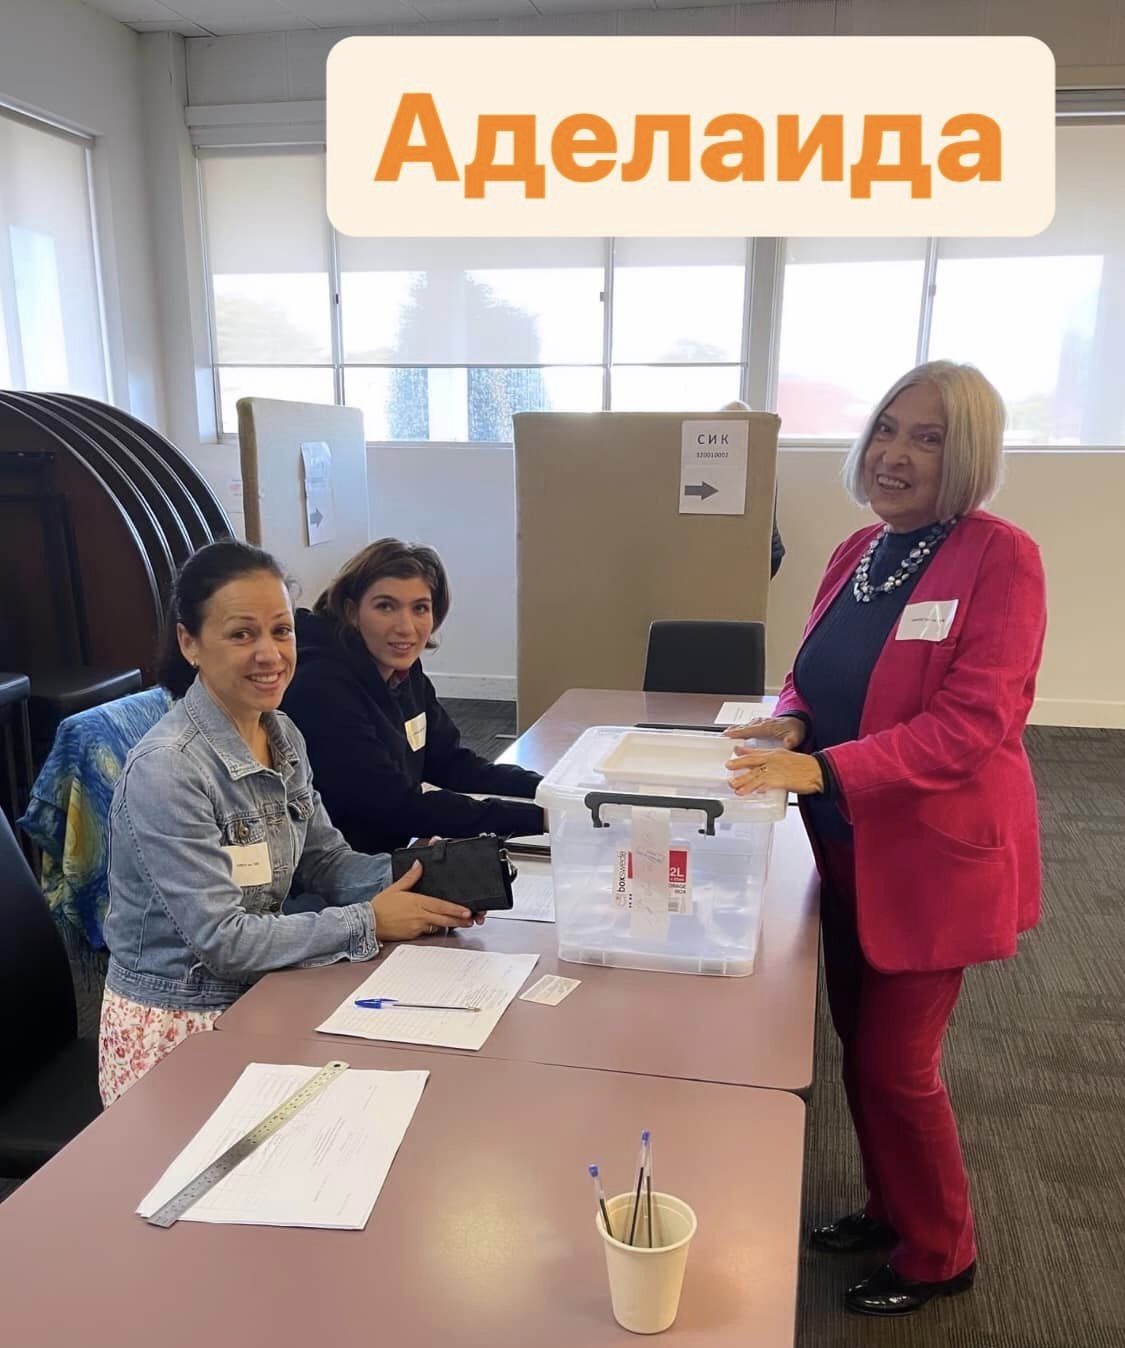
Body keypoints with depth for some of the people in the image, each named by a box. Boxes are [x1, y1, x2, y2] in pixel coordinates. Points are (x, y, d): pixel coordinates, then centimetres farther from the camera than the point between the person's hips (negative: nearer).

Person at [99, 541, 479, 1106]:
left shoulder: (284, 736, 1)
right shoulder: (165, 768, -24)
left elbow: (324, 858, 7)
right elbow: (222, 939, -23)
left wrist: (411, 877, -12)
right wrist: (369, 922, -19)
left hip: (261, 998, 7)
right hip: (176, 1028, -7)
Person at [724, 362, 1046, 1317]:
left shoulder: (999, 558, -16)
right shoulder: (858, 554, 6)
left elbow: (972, 721, -24)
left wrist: (824, 770, -31)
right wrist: (790, 721, -10)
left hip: (936, 855, -7)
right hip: (850, 846, 7)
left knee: (894, 1062, 5)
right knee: (861, 1041, 18)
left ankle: (941, 1255, 32)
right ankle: (891, 1209, 43)